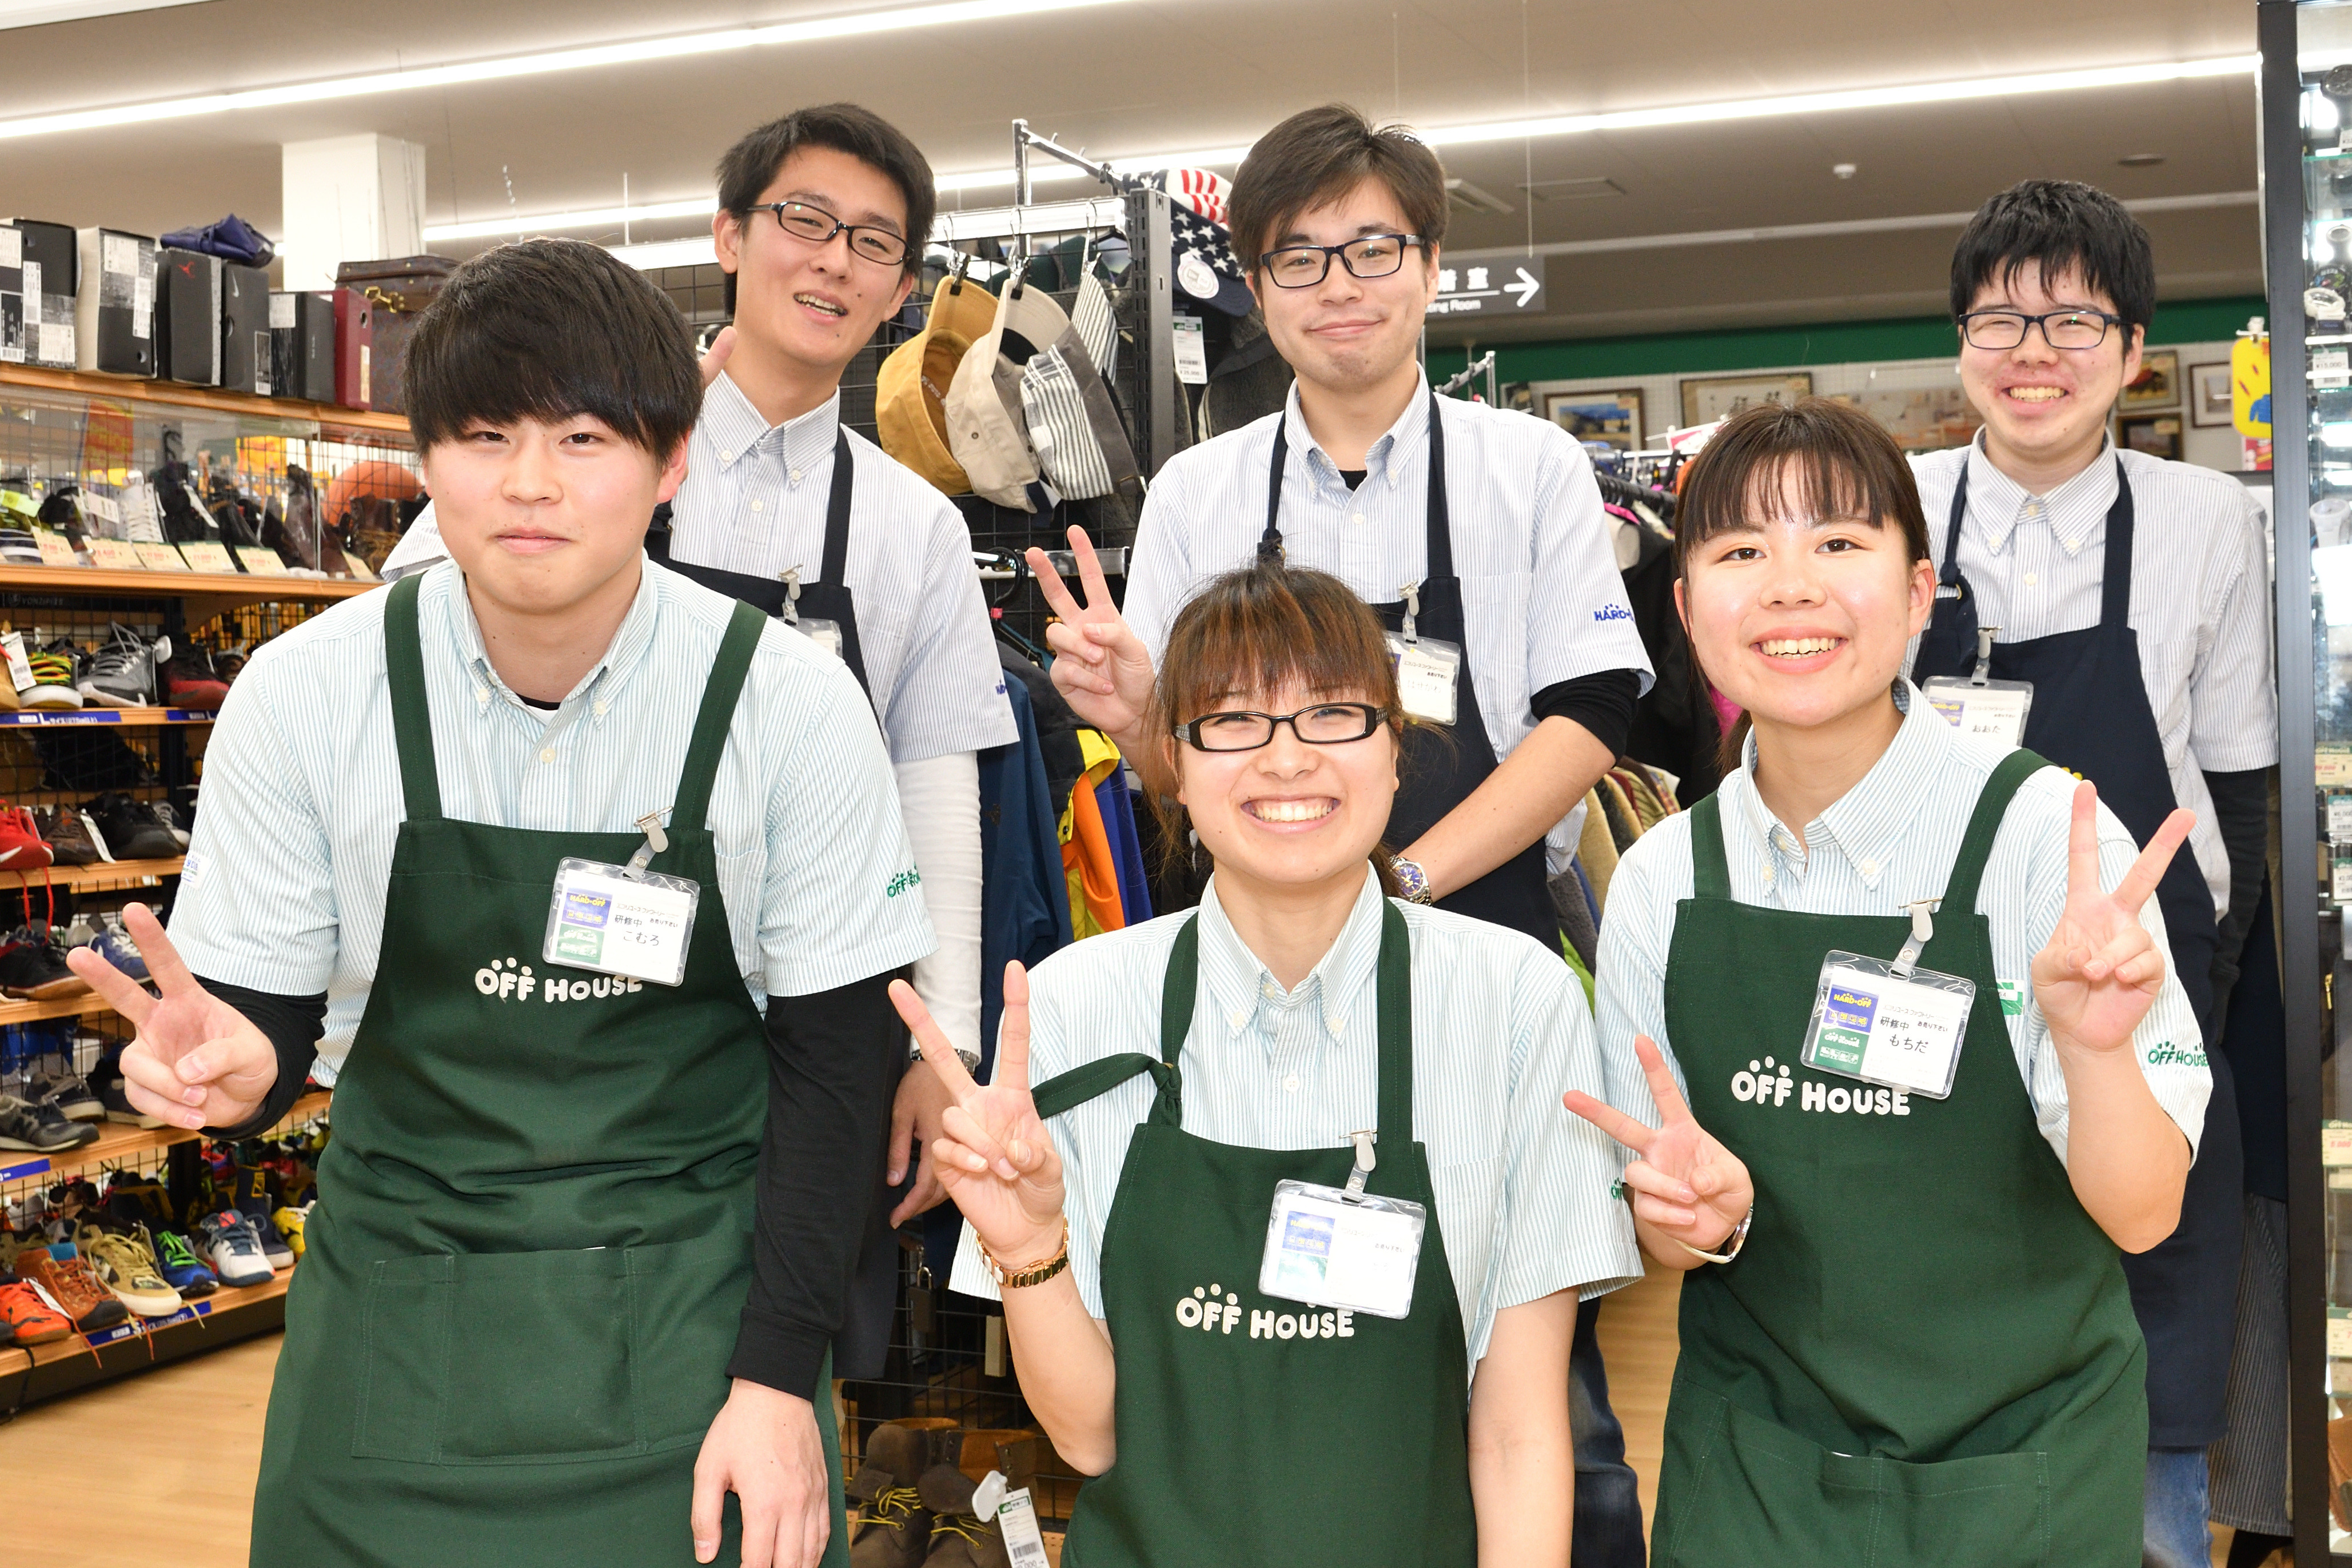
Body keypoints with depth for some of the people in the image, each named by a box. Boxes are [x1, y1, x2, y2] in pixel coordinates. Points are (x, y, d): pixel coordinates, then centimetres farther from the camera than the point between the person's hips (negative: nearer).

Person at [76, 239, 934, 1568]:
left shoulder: (791, 701, -11)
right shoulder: (304, 695, -8)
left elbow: (834, 1049, -6)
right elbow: (264, 1014, 0)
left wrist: (780, 1383, -10)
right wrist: (230, 1068, -25)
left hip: (690, 1312, -1)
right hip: (397, 1329, 1)